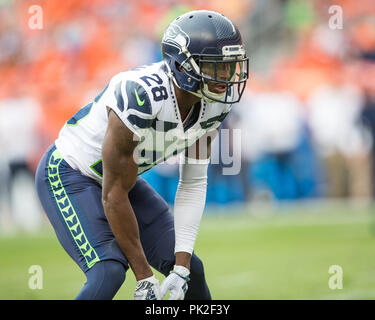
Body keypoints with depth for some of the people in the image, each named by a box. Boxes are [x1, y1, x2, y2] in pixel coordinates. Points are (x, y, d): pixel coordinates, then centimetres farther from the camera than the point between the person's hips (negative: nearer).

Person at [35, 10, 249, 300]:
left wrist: (182, 267, -14)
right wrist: (144, 277, -22)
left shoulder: (212, 104, -13)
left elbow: (193, 184, -5)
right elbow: (114, 196, -29)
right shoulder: (141, 96, -36)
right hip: (69, 175, -8)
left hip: (119, 178, 8)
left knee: (191, 271, 2)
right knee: (109, 272, -26)